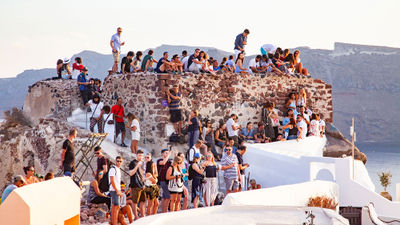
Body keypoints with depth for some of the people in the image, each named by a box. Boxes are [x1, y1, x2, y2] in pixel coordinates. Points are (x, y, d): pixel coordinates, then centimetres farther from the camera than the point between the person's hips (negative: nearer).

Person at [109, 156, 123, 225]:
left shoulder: (118, 169, 16)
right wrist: (117, 191, -18)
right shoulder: (113, 169, -13)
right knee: (116, 206, -12)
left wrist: (120, 191, 18)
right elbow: (112, 181, -18)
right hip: (114, 190, -9)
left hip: (117, 190, 9)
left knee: (114, 206, 10)